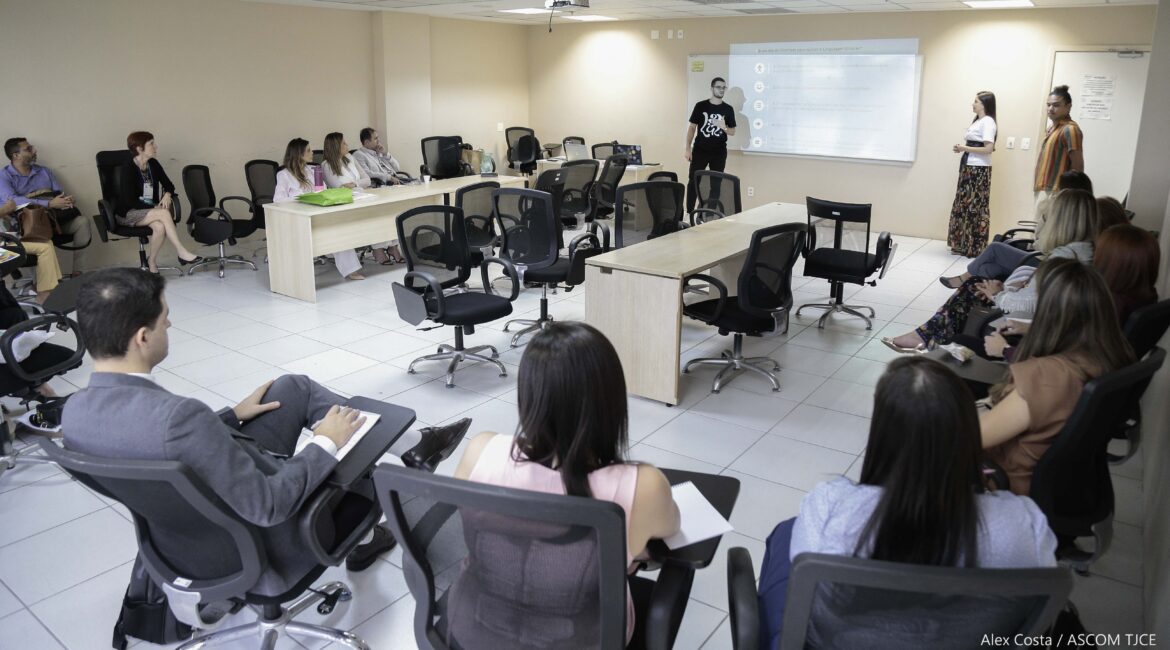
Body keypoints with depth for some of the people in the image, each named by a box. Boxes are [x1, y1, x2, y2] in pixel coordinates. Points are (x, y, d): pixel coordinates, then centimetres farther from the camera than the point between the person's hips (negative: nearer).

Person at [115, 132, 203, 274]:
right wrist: (155, 208, -20)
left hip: (149, 210, 5)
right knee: (164, 213, -32)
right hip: (127, 214, -5)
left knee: (160, 227, -31)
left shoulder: (153, 164, 4)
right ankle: (182, 253, -29)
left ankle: (151, 264, -15)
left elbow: (169, 185, 16)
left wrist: (168, 194, -7)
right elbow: (130, 201, -18)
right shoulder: (128, 169, -13)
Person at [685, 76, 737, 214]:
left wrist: (724, 127, -16)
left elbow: (732, 132, 7)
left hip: (719, 152, 1)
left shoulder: (728, 109, 4)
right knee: (693, 181, -3)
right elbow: (692, 127, 2)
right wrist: (688, 149, -4)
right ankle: (689, 212, 3)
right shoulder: (700, 106, 0)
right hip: (700, 150, -1)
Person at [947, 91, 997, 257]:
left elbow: (988, 149, -18)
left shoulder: (988, 122, -11)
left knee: (975, 207, -4)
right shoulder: (977, 121, 16)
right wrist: (962, 148, 5)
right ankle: (963, 245, 16)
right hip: (969, 168, 9)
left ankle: (974, 248, 2)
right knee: (964, 205, 10)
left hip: (979, 170, -9)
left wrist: (965, 148, -14)